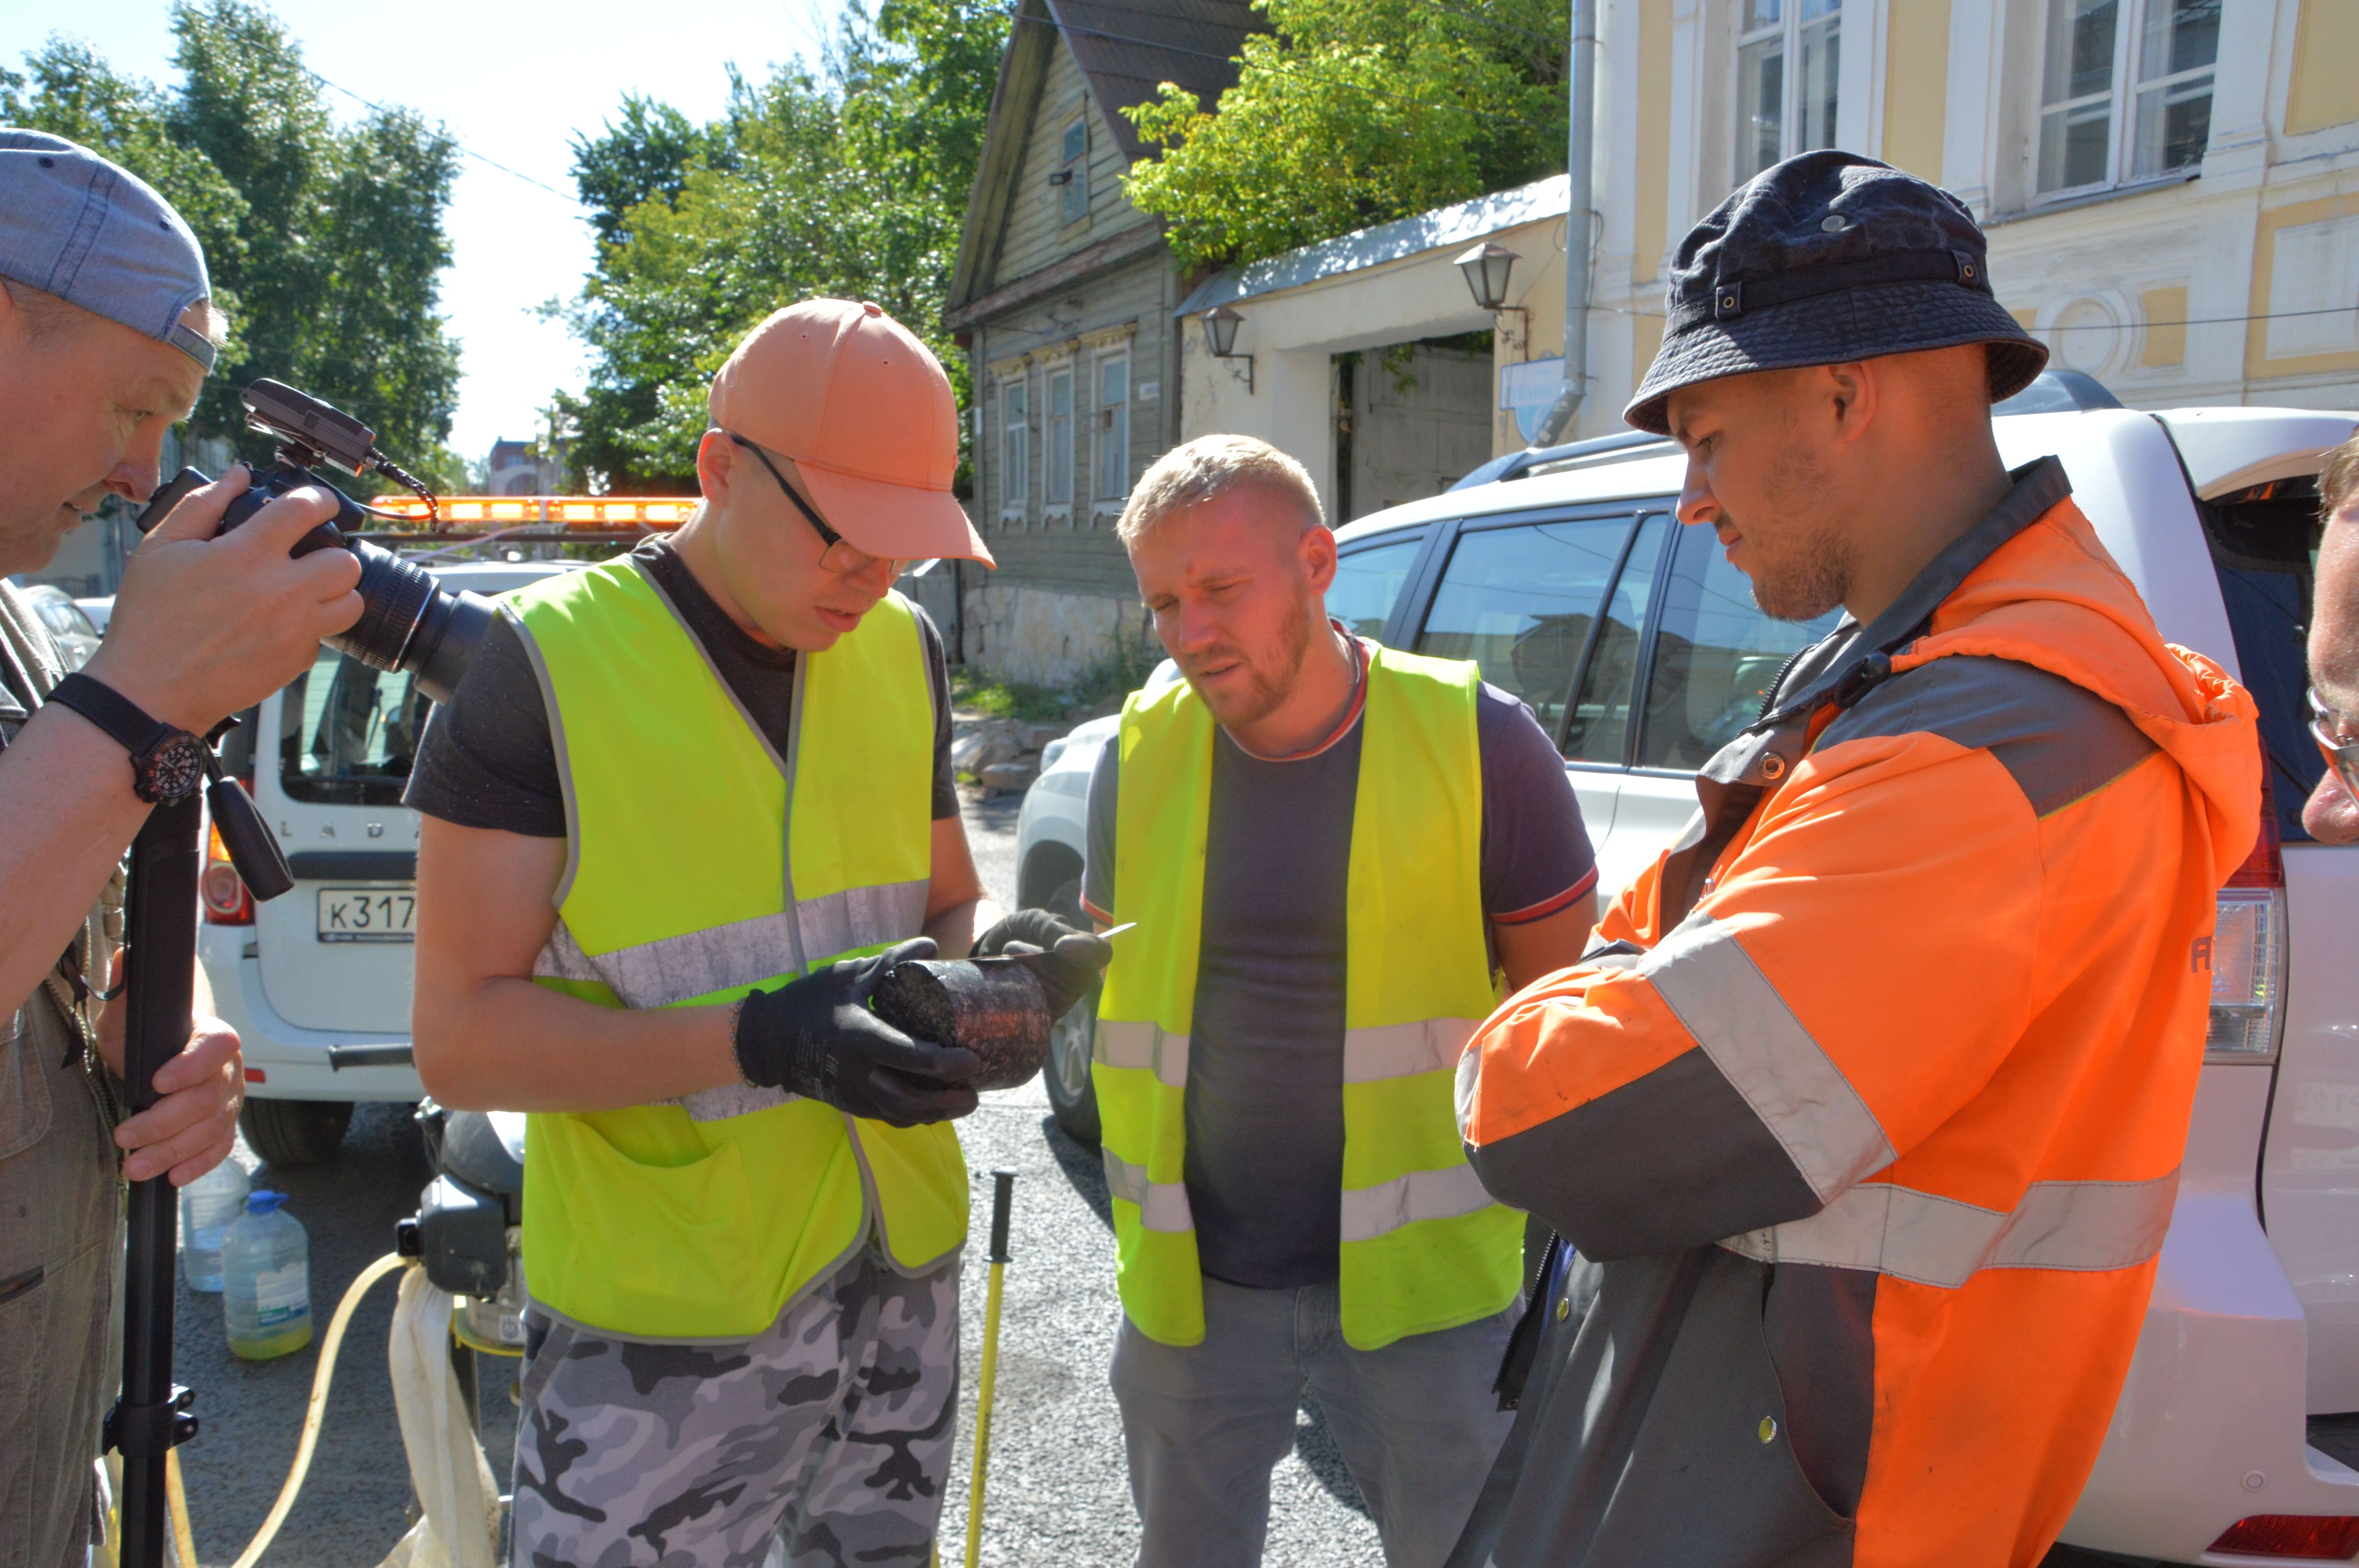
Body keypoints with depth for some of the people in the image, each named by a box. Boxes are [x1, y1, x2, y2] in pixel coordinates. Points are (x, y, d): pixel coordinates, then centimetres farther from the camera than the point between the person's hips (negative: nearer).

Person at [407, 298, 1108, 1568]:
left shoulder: (902, 651, 2)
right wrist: (759, 1040, -27)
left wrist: (989, 964, -10)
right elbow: (460, 1039, -15)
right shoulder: (547, 662, -14)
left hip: (903, 1274, 5)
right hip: (661, 1329, -5)